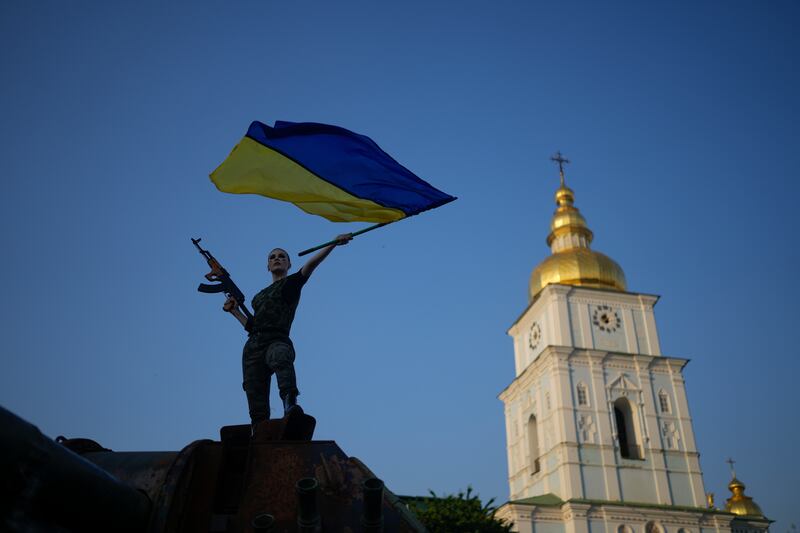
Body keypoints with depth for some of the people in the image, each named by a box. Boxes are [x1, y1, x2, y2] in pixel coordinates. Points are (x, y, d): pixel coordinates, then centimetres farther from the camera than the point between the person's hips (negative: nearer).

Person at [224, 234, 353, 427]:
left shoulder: (292, 283, 13)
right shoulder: (260, 295, 30)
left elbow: (311, 263, -5)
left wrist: (334, 243, -20)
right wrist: (234, 310, 29)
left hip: (277, 341, -6)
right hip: (253, 346, 7)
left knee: (281, 359, -44)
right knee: (258, 409, -4)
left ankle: (291, 406, -67)